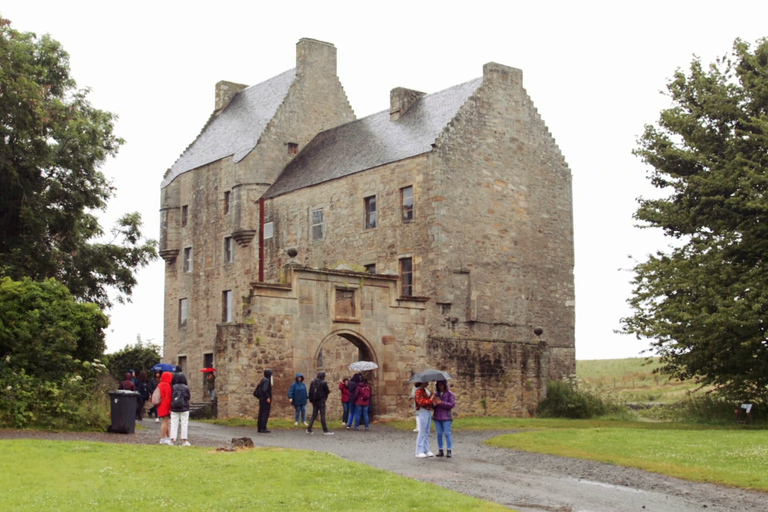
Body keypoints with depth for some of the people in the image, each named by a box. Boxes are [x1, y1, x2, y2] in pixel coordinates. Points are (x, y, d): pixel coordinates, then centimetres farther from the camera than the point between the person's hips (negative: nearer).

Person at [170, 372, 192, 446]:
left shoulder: (173, 388, -5)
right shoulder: (186, 388, -8)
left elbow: (171, 397, -1)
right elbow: (188, 397, 1)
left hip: (174, 409, 1)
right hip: (184, 409, -1)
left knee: (174, 424, 7)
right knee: (184, 424, 5)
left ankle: (172, 440, 4)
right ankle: (184, 440, 4)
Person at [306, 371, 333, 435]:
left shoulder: (313, 382, 5)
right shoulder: (323, 383, -12)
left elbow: (310, 392, 7)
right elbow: (327, 391, -6)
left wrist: (311, 400, 13)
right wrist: (329, 390, 17)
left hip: (314, 401, 6)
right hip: (321, 401, -6)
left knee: (314, 415, 13)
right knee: (322, 415, -3)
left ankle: (309, 429, 9)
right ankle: (325, 430, -1)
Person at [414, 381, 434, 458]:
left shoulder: (426, 391, 15)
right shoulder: (419, 392, -12)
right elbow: (421, 402, -22)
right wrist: (430, 400, -18)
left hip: (428, 412, 9)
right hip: (422, 413, -9)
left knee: (427, 433, 11)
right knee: (422, 433, -5)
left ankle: (426, 450, 17)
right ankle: (419, 452, 0)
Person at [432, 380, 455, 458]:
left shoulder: (449, 394, -2)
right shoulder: (436, 394, 11)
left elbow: (452, 404, -11)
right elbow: (433, 407, 13)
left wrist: (441, 403, -18)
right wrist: (433, 404, -12)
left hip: (446, 417, -4)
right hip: (437, 416, 4)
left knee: (447, 433, -5)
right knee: (439, 434, 4)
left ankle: (449, 451, -2)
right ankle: (440, 450, 9)